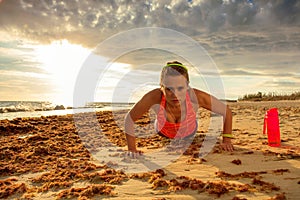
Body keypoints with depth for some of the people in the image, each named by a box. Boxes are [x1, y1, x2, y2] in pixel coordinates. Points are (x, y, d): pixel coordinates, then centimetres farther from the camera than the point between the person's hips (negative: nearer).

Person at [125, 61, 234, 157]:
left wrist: (226, 140, -21)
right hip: (163, 133, -1)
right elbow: (129, 119, -27)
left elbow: (227, 111, -25)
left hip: (189, 134, 1)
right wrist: (132, 148, -25)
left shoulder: (197, 97, -42)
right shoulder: (154, 97, -43)